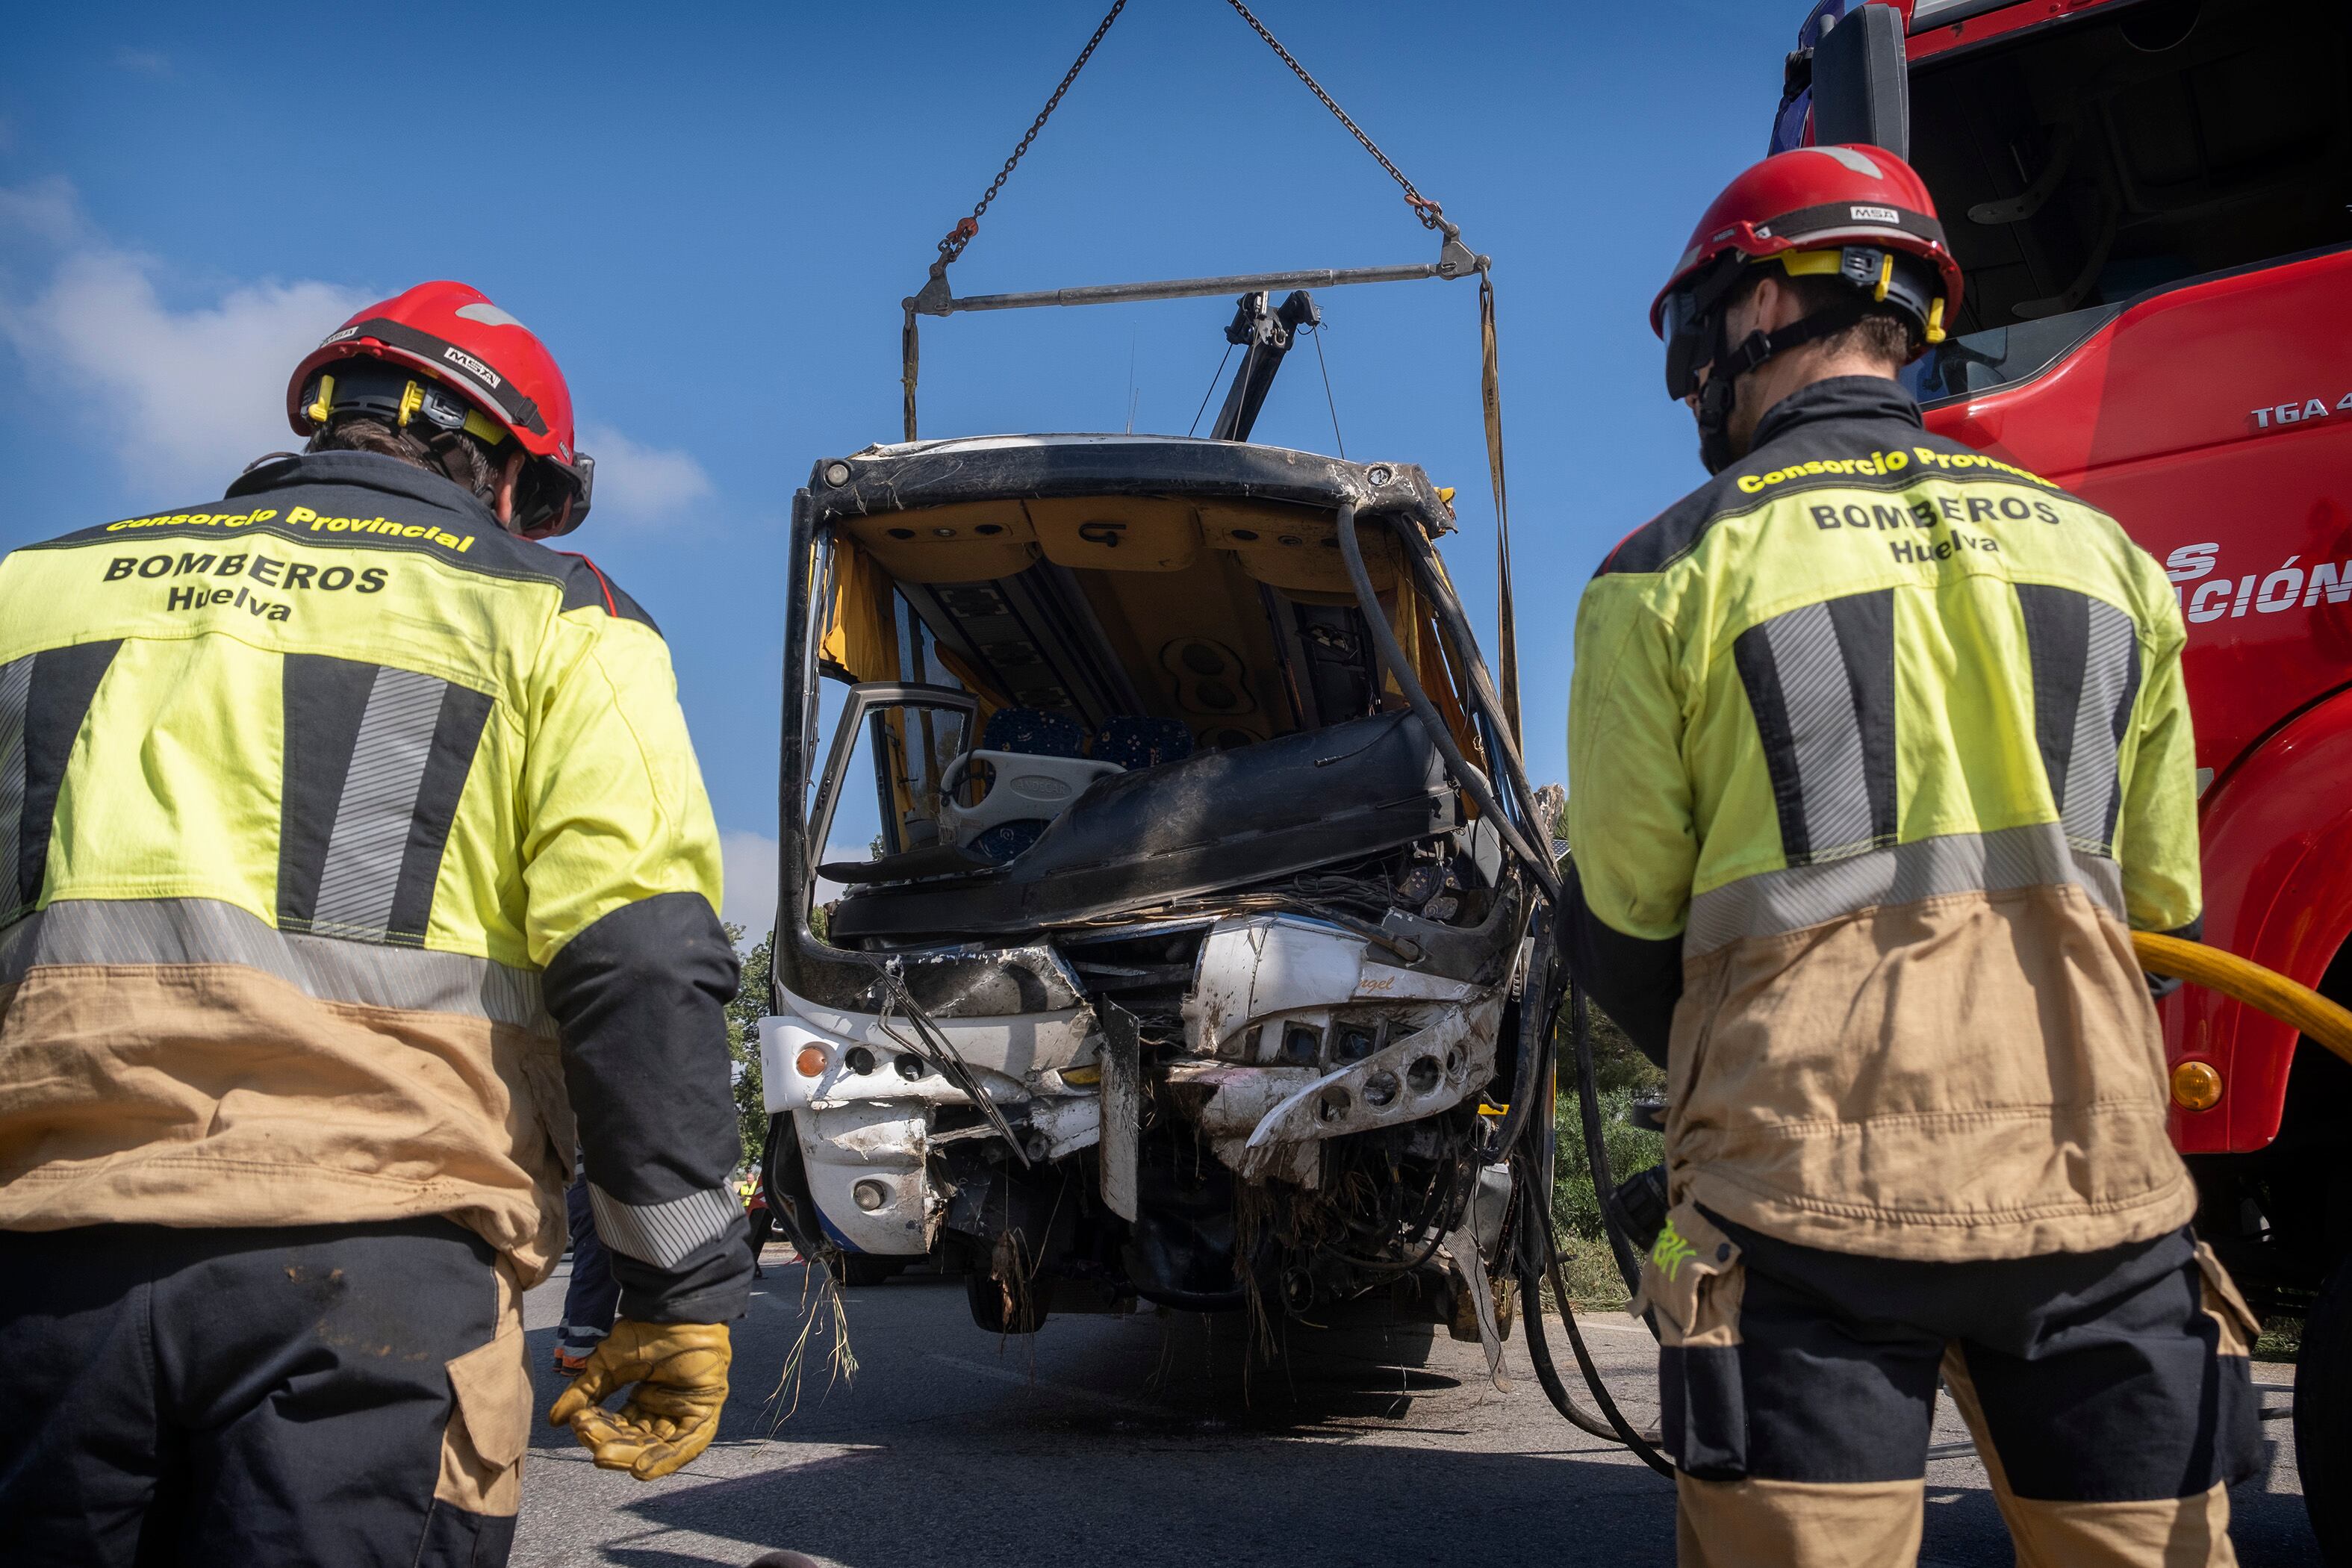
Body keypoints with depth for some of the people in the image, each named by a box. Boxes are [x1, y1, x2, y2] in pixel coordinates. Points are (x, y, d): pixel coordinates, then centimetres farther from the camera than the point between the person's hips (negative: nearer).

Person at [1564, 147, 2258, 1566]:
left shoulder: (1674, 570, 0)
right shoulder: (2101, 549, 13)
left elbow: (1623, 930, 3)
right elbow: (2159, 904, 17)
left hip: (1810, 1188, -4)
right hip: (2097, 1182, 4)